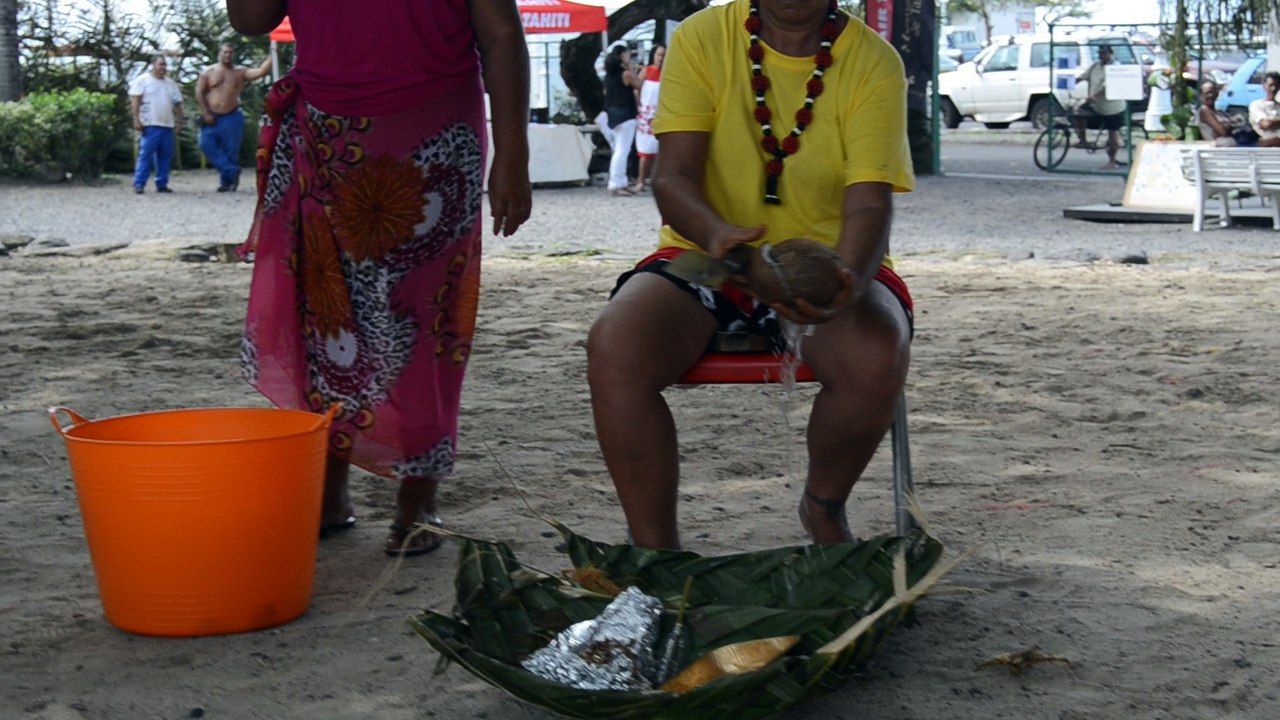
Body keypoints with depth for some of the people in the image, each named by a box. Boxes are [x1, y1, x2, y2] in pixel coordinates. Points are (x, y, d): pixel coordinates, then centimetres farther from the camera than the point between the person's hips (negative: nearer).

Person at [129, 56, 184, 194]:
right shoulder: (143, 80, 1)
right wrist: (136, 120, -13)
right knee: (145, 155, -9)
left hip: (167, 126, 6)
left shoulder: (171, 84, 17)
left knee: (165, 156, 5)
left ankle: (161, 184, 11)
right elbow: (135, 101, -5)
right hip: (150, 125, -6)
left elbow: (177, 104, 20)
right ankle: (139, 184, -8)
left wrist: (179, 120, 11)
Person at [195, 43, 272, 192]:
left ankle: (227, 181, 10)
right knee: (207, 144, -16)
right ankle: (232, 171, -13)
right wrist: (206, 113, -5)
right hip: (211, 117, 0)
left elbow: (261, 71, -7)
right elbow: (199, 93, 3)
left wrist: (272, 56, -18)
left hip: (231, 117, 0)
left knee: (230, 151, 0)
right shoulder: (208, 72, 5)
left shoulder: (240, 73, 5)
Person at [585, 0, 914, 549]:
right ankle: (655, 551, -15)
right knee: (613, 347, -30)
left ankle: (824, 506, 0)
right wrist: (716, 234, -34)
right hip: (706, 256, 1)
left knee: (876, 355, -34)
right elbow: (672, 177, -10)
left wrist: (848, 281, -37)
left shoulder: (874, 63, -5)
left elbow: (869, 202, -14)